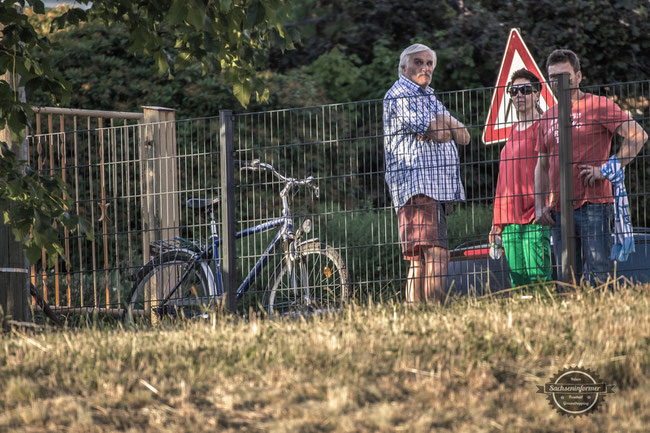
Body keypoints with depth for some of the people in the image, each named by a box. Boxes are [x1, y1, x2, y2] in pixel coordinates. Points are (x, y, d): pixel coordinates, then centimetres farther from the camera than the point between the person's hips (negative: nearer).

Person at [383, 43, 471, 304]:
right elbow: (437, 134, -14)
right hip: (417, 187, -9)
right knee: (436, 255, -19)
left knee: (419, 259, 4)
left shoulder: (429, 99, 27)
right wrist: (447, 126, 8)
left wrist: (443, 122, 0)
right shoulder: (399, 96, -3)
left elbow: (463, 137, 18)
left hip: (439, 188, 9)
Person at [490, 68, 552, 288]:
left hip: (534, 219, -7)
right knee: (517, 280, 4)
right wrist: (497, 222, 19)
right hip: (510, 219, 7)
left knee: (538, 278, -12)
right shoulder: (513, 132, 21)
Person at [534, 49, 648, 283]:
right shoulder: (548, 118, 16)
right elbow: (542, 165, 22)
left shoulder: (598, 106, -2)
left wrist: (608, 168, -13)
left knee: (599, 277, -9)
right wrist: (540, 206, 11)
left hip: (593, 205, -6)